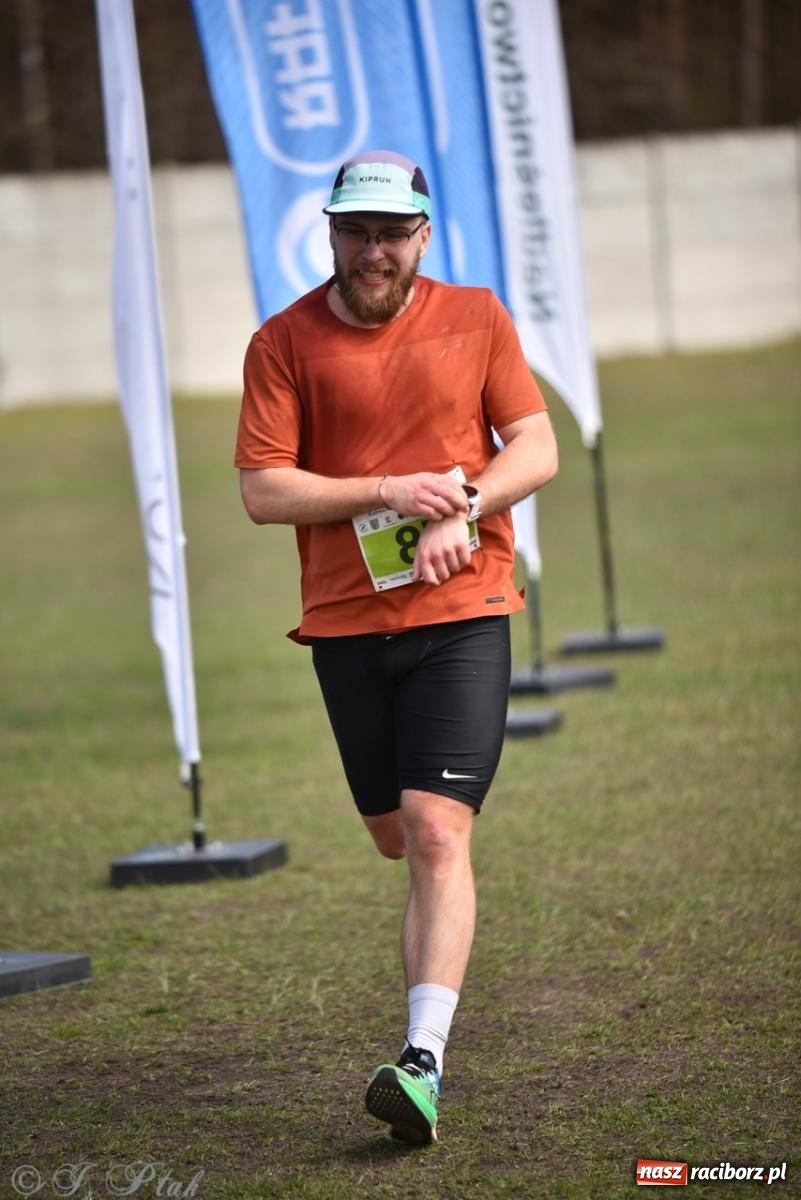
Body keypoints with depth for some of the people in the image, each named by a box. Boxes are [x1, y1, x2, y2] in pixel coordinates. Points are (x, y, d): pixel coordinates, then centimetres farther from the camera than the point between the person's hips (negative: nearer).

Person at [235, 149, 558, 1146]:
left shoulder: (476, 318, 4)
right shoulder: (285, 342, 0)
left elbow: (537, 448, 4)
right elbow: (262, 491, -4)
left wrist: (465, 506, -14)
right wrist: (388, 490, -15)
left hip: (463, 612, -2)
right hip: (346, 618, 2)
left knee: (436, 833, -15)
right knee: (394, 837, 13)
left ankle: (424, 1060, -21)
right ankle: (439, 963, 47)